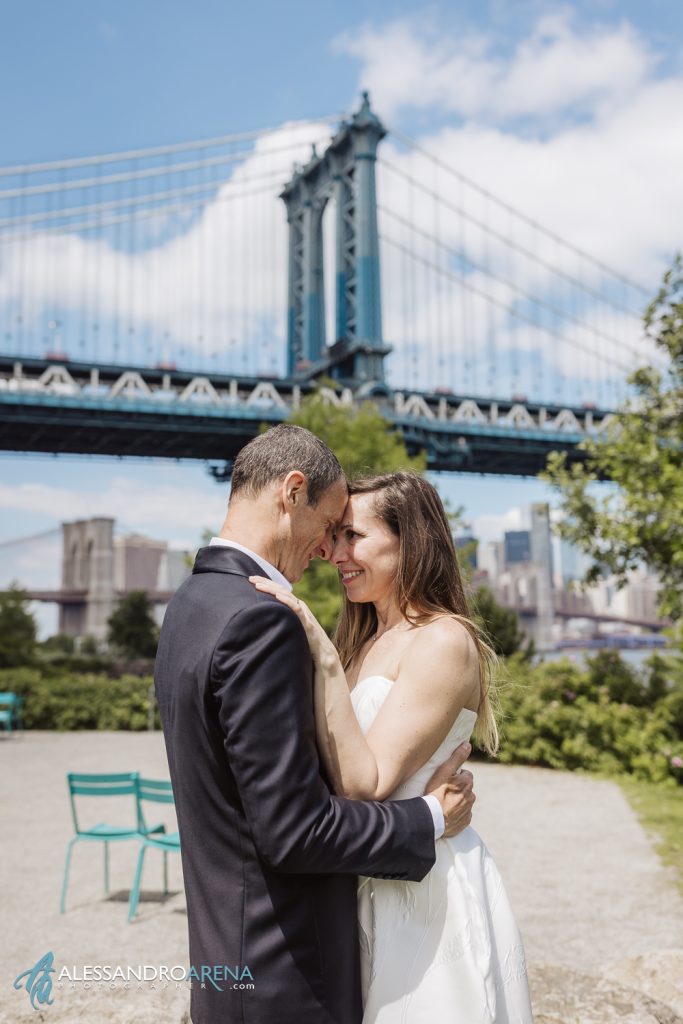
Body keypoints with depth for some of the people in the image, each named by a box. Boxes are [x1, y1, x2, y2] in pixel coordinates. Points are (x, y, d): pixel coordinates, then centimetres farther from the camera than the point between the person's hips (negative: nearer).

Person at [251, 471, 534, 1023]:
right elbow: (333, 768, 4)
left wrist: (324, 659, -27)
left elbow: (366, 783, -23)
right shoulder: (365, 642, 7)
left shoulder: (444, 641, -17)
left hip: (431, 893, -8)